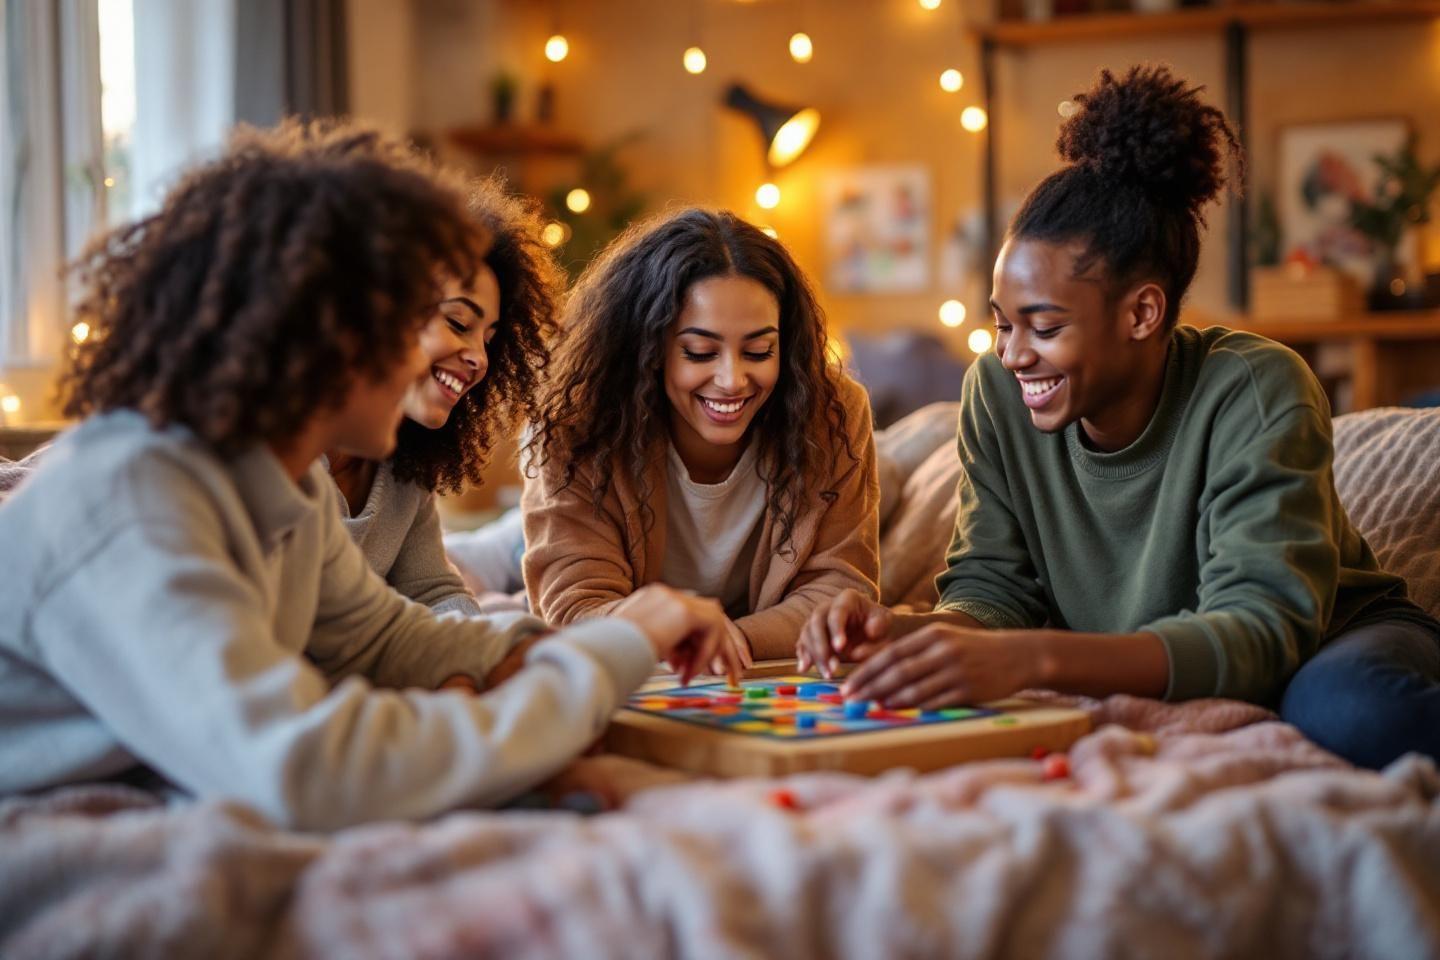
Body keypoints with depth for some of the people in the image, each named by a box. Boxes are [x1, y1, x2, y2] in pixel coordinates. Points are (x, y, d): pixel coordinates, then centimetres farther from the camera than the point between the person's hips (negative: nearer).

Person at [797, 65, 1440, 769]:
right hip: (1129, 691, 5)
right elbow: (993, 584, -3)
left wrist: (1030, 658, -50)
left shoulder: (1254, 395, -23)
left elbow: (1261, 628, -34)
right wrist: (913, 635, -30)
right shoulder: (998, 393, -9)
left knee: (1350, 709, -39)